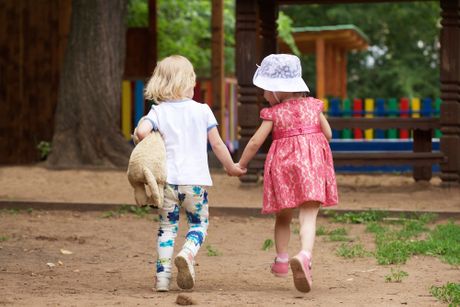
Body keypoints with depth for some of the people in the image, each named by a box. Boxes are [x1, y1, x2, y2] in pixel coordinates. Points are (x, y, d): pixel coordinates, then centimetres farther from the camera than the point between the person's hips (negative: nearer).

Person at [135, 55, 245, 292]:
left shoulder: (158, 111, 2)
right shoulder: (202, 111, 2)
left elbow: (141, 131, -17)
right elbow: (217, 144, 6)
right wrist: (231, 167, 20)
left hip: (167, 180, 1)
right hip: (195, 180, -1)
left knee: (167, 227, 12)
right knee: (199, 224, 13)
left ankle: (162, 275, 2)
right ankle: (188, 253, -17)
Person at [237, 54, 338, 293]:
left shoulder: (273, 112, -1)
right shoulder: (313, 105, 6)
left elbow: (256, 142, -2)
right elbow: (328, 133, 9)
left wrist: (241, 164, 11)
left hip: (283, 164, 0)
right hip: (313, 162, 0)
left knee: (283, 217, 19)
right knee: (308, 217, -10)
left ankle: (281, 260, 23)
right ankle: (304, 255, -33)